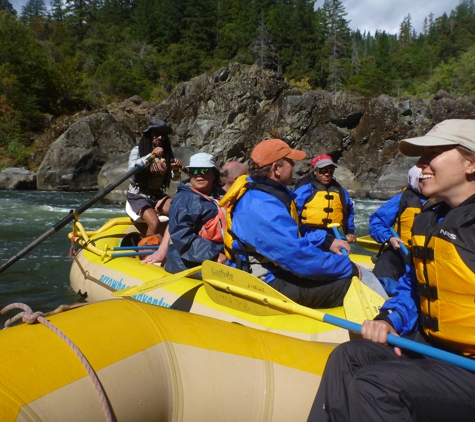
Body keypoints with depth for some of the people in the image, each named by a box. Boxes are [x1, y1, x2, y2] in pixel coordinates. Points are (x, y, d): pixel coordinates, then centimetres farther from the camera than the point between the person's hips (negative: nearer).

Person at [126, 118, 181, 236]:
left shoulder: (167, 152, 9)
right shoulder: (137, 150, -2)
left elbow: (174, 177, 8)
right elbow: (132, 169, -21)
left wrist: (176, 170, -15)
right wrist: (151, 155, -29)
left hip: (158, 196, 4)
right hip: (138, 196, -4)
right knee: (155, 223, -29)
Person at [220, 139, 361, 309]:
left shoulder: (267, 193, 8)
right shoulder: (262, 206, -27)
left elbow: (290, 236, 20)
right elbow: (298, 255, -30)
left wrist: (326, 240, 9)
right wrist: (347, 267, -18)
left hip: (273, 270, 11)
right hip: (268, 284, -11)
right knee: (347, 284, -17)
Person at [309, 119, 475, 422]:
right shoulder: (427, 221, 9)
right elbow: (413, 286, 18)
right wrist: (390, 320, 0)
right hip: (431, 345, 8)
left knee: (373, 385, -23)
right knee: (347, 358, 0)